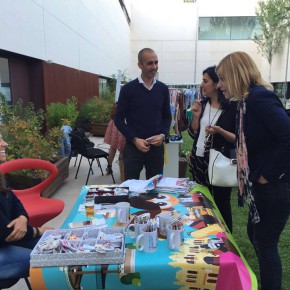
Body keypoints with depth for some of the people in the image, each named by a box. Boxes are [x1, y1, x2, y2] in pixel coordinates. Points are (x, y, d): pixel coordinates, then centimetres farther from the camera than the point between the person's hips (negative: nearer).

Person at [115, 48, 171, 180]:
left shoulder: (163, 89, 5)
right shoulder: (128, 89, -5)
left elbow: (167, 117, 12)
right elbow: (119, 119, -3)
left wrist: (163, 134, -8)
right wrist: (134, 139, -15)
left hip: (156, 147, 3)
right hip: (133, 147, -3)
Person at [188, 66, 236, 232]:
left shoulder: (232, 107, -10)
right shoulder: (202, 104, 5)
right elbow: (194, 134, 7)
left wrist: (220, 131, -23)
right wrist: (196, 116, -7)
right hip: (199, 160, 6)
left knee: (222, 203, 7)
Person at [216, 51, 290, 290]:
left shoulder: (260, 97, -19)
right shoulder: (249, 100, 9)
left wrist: (269, 174, -20)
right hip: (262, 186, 10)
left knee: (266, 244, 5)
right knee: (255, 236, 22)